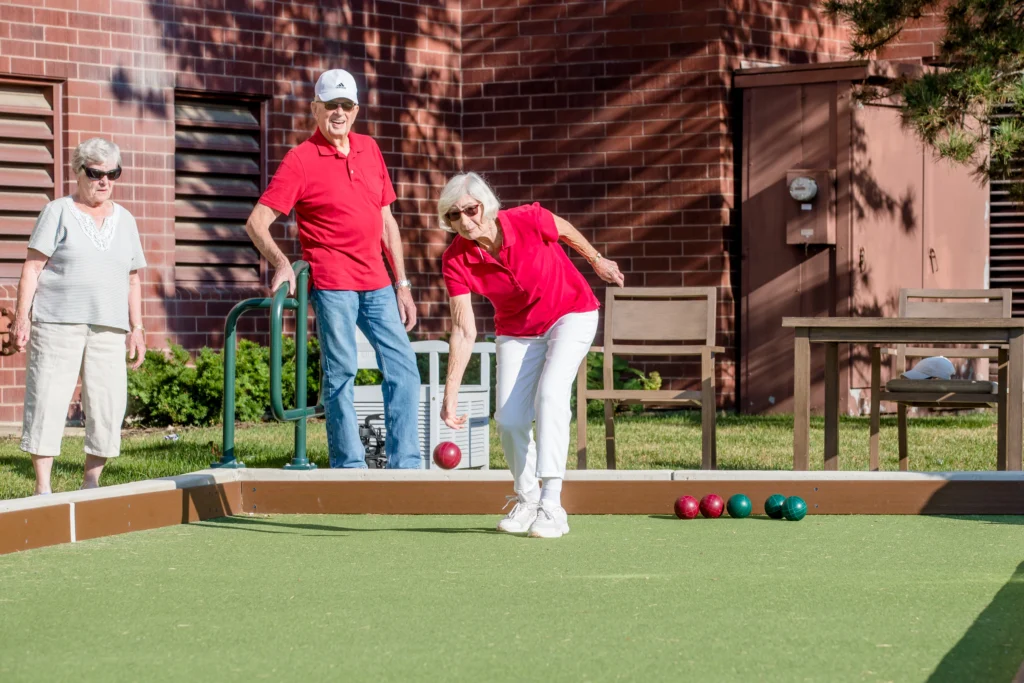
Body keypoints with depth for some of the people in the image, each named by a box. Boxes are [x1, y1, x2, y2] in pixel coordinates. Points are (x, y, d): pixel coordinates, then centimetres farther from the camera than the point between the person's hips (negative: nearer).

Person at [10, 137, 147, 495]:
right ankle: (42, 487, -3)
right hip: (57, 323, -4)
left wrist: (136, 326, 13)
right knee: (47, 400, -6)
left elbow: (132, 280, 20)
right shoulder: (58, 213, 3)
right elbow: (32, 267, -1)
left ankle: (91, 483, 10)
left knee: (108, 404, -1)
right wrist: (22, 315, -9)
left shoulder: (124, 220, 17)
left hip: (108, 328, 4)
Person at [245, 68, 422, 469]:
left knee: (403, 368, 3)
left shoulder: (369, 149, 13)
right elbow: (256, 223, -8)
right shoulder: (301, 160, -4)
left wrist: (402, 285, 14)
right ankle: (349, 468, 1)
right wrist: (281, 264, -25)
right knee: (340, 373, -5)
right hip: (331, 284, -6)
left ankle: (406, 467, 8)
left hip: (376, 283, 6)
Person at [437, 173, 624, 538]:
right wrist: (450, 394, -29)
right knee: (508, 418, -6)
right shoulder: (456, 260, -22)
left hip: (571, 313, -3)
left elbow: (565, 230, -3)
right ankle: (527, 500, 20)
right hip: (517, 331, 3)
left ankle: (551, 506, -27)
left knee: (550, 394, -24)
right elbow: (464, 331, -23)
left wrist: (597, 261, 13)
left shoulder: (529, 220, -28)